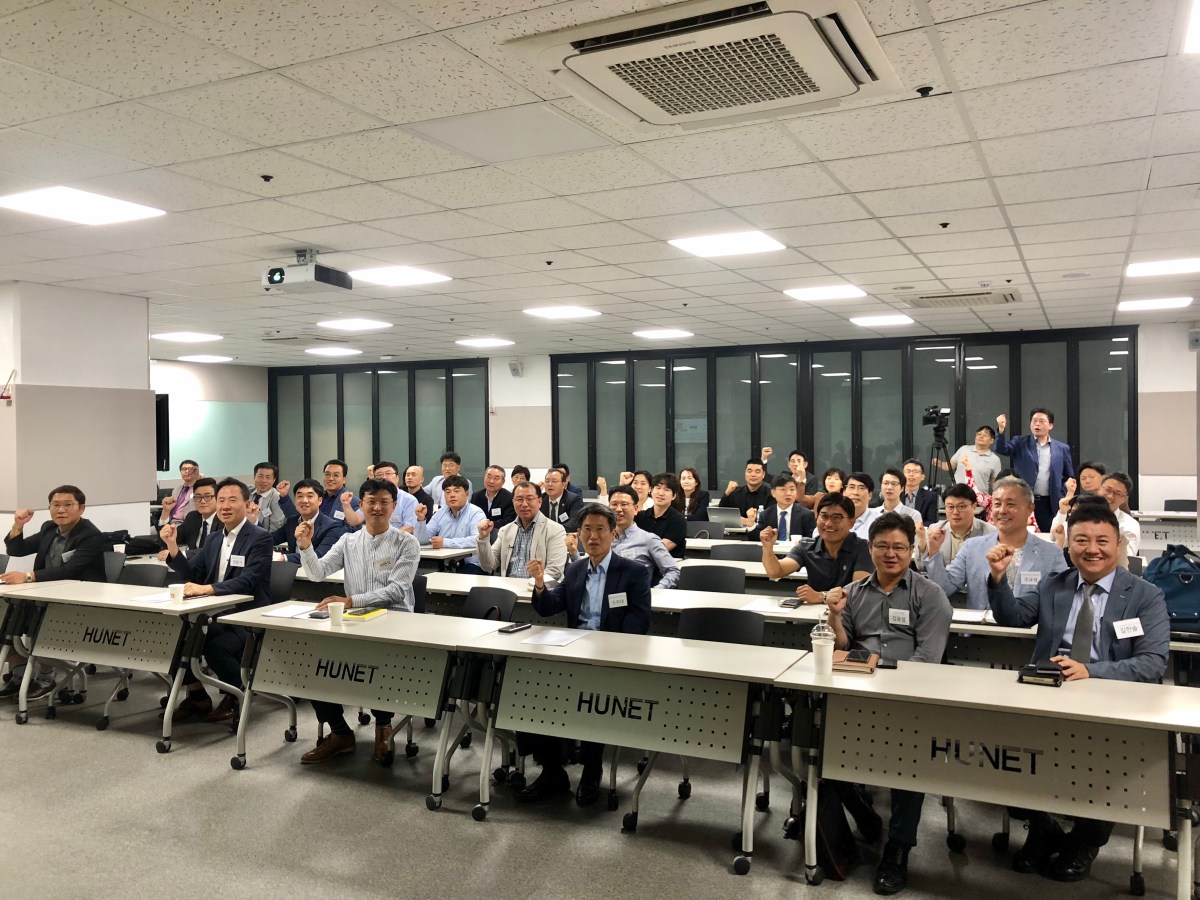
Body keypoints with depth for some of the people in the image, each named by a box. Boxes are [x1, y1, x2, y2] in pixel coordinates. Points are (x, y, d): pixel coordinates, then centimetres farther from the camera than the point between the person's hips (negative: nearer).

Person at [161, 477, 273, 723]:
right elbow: (192, 575, 9)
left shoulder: (260, 538, -9)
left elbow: (247, 581, -21)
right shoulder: (213, 539, 15)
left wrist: (207, 588, -33)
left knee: (215, 647, -30)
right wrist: (172, 547, -5)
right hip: (217, 615, 7)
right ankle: (197, 697, 3)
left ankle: (236, 698, -1)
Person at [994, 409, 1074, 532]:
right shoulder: (1020, 443, 6)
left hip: (1050, 503, 1)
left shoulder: (1062, 448, 9)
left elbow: (1069, 476, 14)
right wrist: (1001, 429, -29)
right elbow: (1001, 449, -12)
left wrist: (1062, 496, 2)